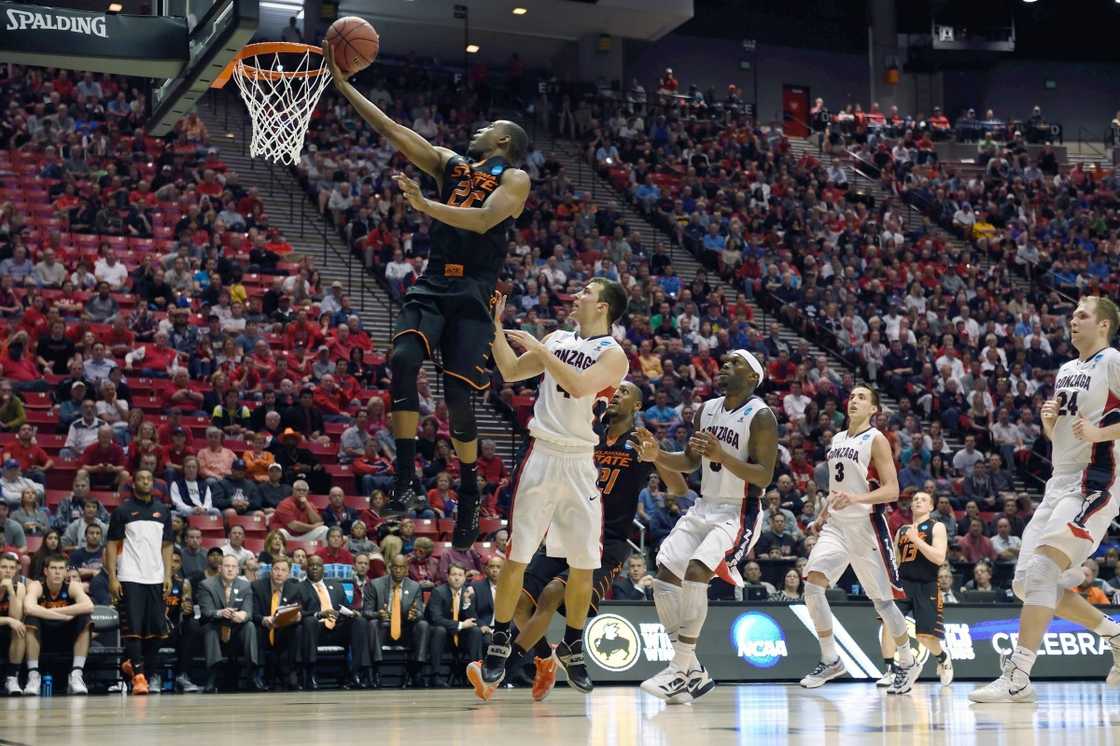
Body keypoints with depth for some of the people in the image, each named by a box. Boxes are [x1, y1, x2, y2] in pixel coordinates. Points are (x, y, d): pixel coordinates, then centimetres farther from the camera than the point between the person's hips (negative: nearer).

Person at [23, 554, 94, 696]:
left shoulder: (72, 586, -10)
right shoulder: (36, 586, -15)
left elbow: (89, 606, -31)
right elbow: (29, 608, -38)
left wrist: (54, 610, -31)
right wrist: (65, 616, -35)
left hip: (67, 637, 1)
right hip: (42, 637, -1)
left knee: (85, 619, -24)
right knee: (32, 618, -30)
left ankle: (76, 675, -22)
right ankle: (33, 676, -27)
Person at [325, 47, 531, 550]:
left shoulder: (515, 179, 2)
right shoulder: (451, 164, 18)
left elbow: (483, 219, -17)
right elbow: (393, 131, 13)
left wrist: (424, 205, -26)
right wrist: (344, 86, 8)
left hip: (473, 294, -4)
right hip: (432, 285, 4)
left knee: (457, 395, -8)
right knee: (402, 360, -22)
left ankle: (469, 498, 14)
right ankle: (406, 479, -19)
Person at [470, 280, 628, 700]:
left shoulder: (613, 355, -3)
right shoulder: (557, 339, 12)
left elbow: (579, 385, -21)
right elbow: (511, 372, 17)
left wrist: (538, 349, -17)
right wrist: (495, 325, 11)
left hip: (580, 464, -2)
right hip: (542, 456, 2)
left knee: (583, 565, 4)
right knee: (517, 557, -3)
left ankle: (571, 649, 23)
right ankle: (498, 650, 4)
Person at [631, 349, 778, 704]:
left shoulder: (760, 417, -12)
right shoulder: (706, 410, 9)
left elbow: (764, 477, -18)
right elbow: (690, 462, 19)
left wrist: (722, 456, -29)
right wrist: (657, 455, 0)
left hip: (738, 513, -8)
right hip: (703, 508, 8)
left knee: (695, 573, -25)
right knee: (665, 577, -2)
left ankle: (682, 671, -18)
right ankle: (692, 672, 7)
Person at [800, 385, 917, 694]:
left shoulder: (876, 440, -7)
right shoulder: (837, 439, 14)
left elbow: (892, 490, -14)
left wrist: (855, 499, -27)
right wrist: (822, 516, 18)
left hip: (866, 527, -6)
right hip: (836, 525, 6)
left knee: (882, 601, 3)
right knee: (812, 585, -14)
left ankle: (908, 663, 22)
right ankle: (830, 660, -4)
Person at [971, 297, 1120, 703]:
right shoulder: (1066, 370, 19)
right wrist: (1049, 419, 5)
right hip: (1059, 482, 9)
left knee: (1042, 569, -22)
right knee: (1026, 584, 6)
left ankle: (1017, 678, -23)